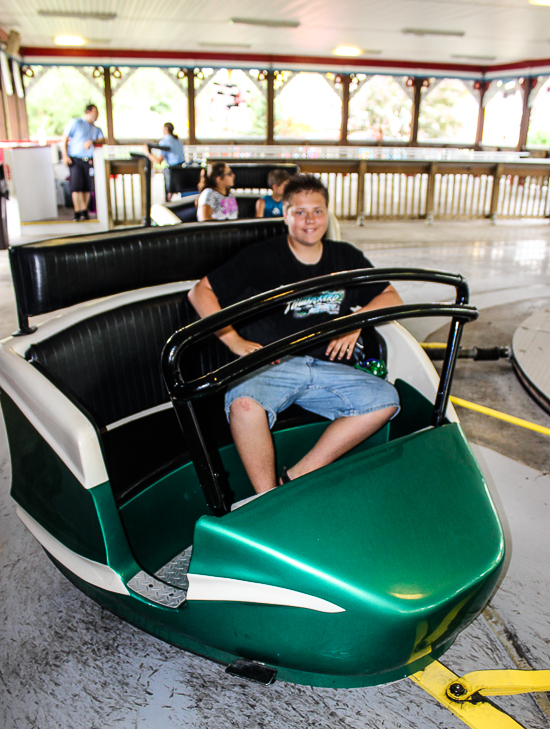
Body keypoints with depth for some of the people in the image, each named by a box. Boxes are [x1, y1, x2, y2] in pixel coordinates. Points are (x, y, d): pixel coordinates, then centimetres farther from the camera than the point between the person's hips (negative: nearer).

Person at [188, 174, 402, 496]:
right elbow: (200, 292, 6)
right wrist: (235, 341, -5)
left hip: (328, 368, 4)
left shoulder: (347, 258, 17)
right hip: (271, 364, -3)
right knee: (244, 403, -36)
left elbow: (391, 297, 20)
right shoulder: (261, 258, 7)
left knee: (386, 399, -20)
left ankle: (295, 479, -19)